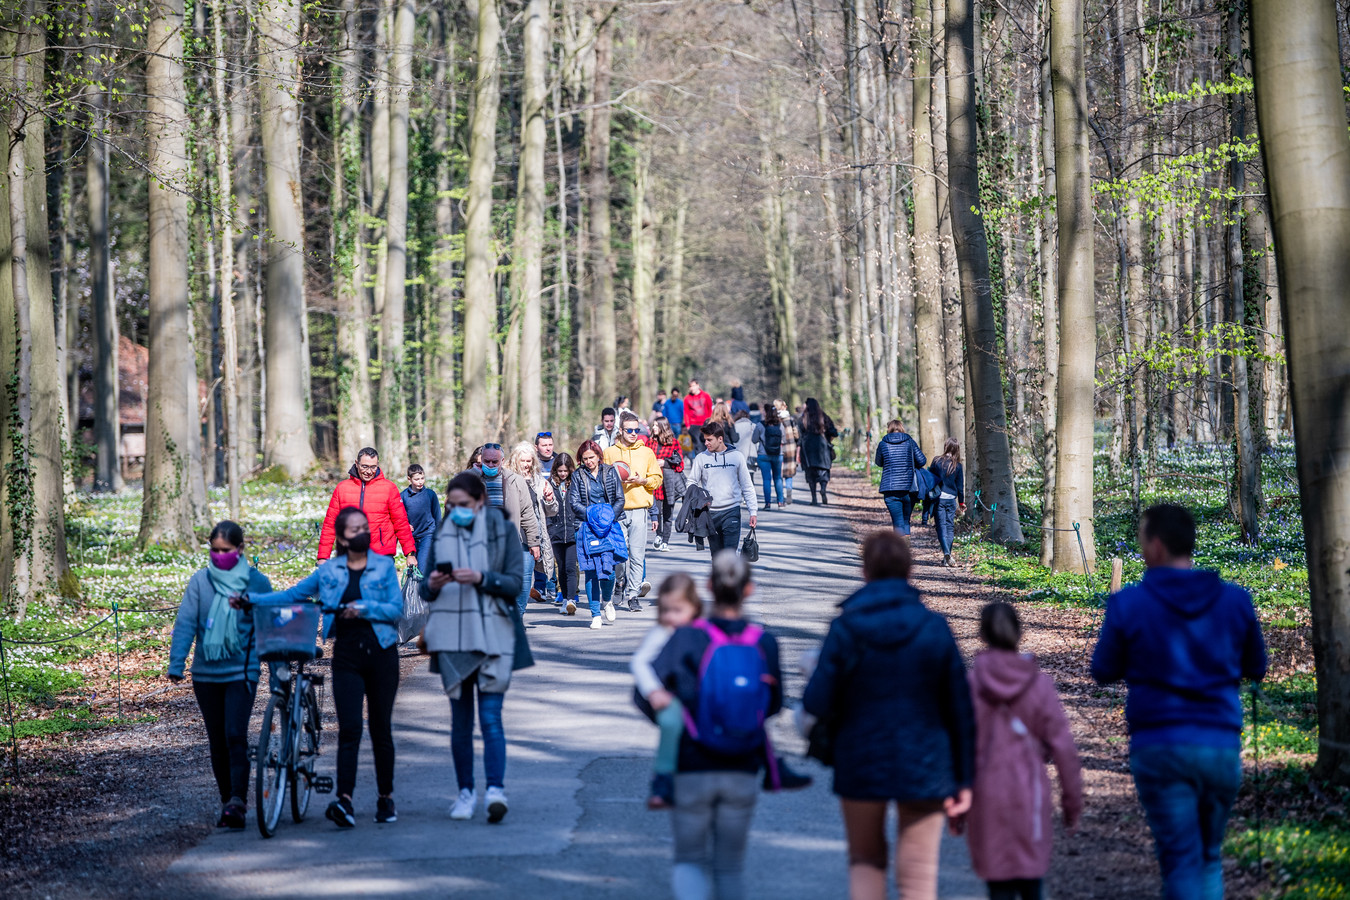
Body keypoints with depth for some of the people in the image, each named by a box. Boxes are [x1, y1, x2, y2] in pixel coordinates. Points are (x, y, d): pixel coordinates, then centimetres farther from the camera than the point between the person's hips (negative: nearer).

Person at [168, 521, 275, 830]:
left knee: (235, 735, -16)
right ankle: (227, 802, 17)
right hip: (206, 673, 3)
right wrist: (176, 664, -8)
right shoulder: (200, 581, 3)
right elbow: (185, 623, 0)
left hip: (241, 673, -3)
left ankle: (238, 802, -21)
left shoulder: (257, 582, 0)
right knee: (217, 741, 8)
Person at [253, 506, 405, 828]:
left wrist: (364, 608, -19)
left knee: (381, 729, 6)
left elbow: (396, 608, -4)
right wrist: (252, 599, 2)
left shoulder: (384, 566, 3)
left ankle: (386, 798, 19)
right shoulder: (329, 571, 8)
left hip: (381, 653, 0)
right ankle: (344, 801, -20)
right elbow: (292, 595, 11)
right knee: (349, 728, -11)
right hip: (346, 656, 0)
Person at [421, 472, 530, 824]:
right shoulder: (442, 535, 12)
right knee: (460, 719, 5)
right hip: (451, 638, 3)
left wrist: (481, 578, -18)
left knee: (490, 717, -12)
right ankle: (466, 792, 10)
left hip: (491, 636, -3)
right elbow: (426, 591, 13)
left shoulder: (503, 531, 3)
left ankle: (496, 788, -20)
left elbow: (514, 584, -2)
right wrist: (432, 586, -10)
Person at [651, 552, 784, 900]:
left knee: (689, 859, 10)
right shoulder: (765, 643, -5)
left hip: (692, 770, -2)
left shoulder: (687, 639, -12)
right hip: (742, 773, 2)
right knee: (731, 865, 15)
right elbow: (773, 703, 7)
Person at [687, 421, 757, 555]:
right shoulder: (701, 458, 4)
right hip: (710, 513, 2)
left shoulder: (736, 456, 2)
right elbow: (692, 483, 8)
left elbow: (747, 486, 6)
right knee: (717, 556, 8)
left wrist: (753, 511, 3)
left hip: (732, 511, -2)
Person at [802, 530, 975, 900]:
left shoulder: (846, 627, -9)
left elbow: (818, 704, -11)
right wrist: (963, 779, 5)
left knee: (865, 860, 20)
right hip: (925, 768, 0)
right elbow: (959, 708, -1)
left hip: (860, 765, 0)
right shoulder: (934, 627, -3)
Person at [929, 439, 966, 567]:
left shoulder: (937, 462, -5)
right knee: (950, 526, 9)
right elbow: (960, 486, 5)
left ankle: (946, 552, -21)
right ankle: (947, 557, 7)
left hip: (938, 498, -1)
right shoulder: (957, 466, -1)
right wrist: (962, 502, 16)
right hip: (951, 499, 1)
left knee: (941, 525, -1)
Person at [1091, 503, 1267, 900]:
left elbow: (1103, 671, 4)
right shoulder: (1235, 600, 2)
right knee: (1210, 859, 18)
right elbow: (1256, 668, 13)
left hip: (1159, 747, -3)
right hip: (1222, 745, 3)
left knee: (1181, 863, -1)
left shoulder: (1129, 603, -7)